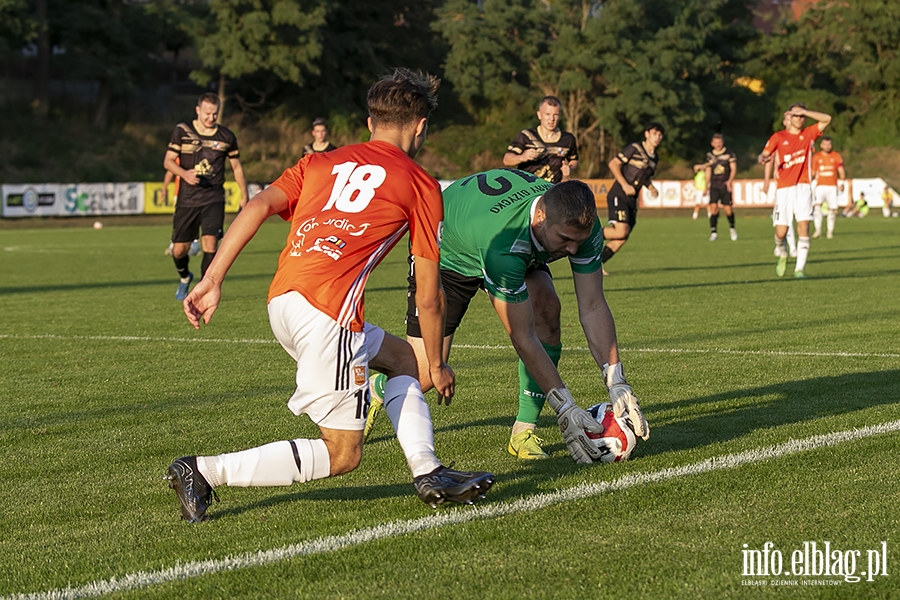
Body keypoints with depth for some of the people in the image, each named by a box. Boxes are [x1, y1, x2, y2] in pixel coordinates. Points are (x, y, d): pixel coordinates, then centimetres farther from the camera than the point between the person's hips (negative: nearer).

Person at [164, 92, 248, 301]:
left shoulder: (226, 136, 2)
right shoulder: (182, 131, -1)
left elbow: (236, 167, 14)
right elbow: (168, 161, -3)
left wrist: (244, 197, 16)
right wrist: (184, 174, -23)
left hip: (214, 199, -1)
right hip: (187, 199, 1)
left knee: (210, 243, -19)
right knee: (179, 250, 5)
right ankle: (184, 277, 39)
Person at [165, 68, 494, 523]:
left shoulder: (321, 162, 24)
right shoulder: (420, 185, 11)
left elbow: (260, 205, 6)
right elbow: (428, 295, 11)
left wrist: (212, 280, 1)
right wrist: (437, 367, 24)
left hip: (281, 299, 7)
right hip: (326, 310, -7)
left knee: (400, 357, 26)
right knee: (342, 455, 0)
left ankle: (428, 473, 16)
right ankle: (206, 471, -7)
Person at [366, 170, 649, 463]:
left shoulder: (580, 225, -30)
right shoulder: (502, 242, -47)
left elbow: (593, 307, -23)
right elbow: (523, 338, -41)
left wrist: (617, 383, -32)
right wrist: (565, 410, -40)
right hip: (446, 258, -5)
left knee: (547, 308, -25)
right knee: (424, 376, -12)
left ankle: (524, 431, -13)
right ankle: (372, 390, 26)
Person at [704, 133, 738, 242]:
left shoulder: (729, 154, 0)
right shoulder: (709, 155, 10)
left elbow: (733, 168, -1)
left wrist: (730, 181, -16)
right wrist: (707, 185, 19)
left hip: (725, 185, -2)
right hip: (714, 185, 2)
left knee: (728, 208, -5)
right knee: (713, 206, -12)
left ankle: (732, 228, 22)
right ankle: (713, 232, -7)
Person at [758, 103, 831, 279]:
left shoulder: (809, 134, 10)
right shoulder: (778, 137, 7)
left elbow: (827, 119, -1)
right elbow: (764, 155, 3)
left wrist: (804, 111, -6)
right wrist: (763, 158, -22)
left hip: (802, 187, 0)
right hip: (784, 188, 0)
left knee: (803, 227, -12)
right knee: (781, 231, -3)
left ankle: (799, 269, -7)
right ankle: (782, 254, 30)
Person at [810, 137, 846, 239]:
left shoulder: (836, 156, 7)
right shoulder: (816, 157, 8)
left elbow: (841, 171, 5)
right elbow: (813, 173, 12)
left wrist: (842, 183, -12)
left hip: (832, 187, 1)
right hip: (820, 186, -1)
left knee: (832, 209, -1)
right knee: (817, 206, -21)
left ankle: (830, 231, 12)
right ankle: (818, 230, -22)